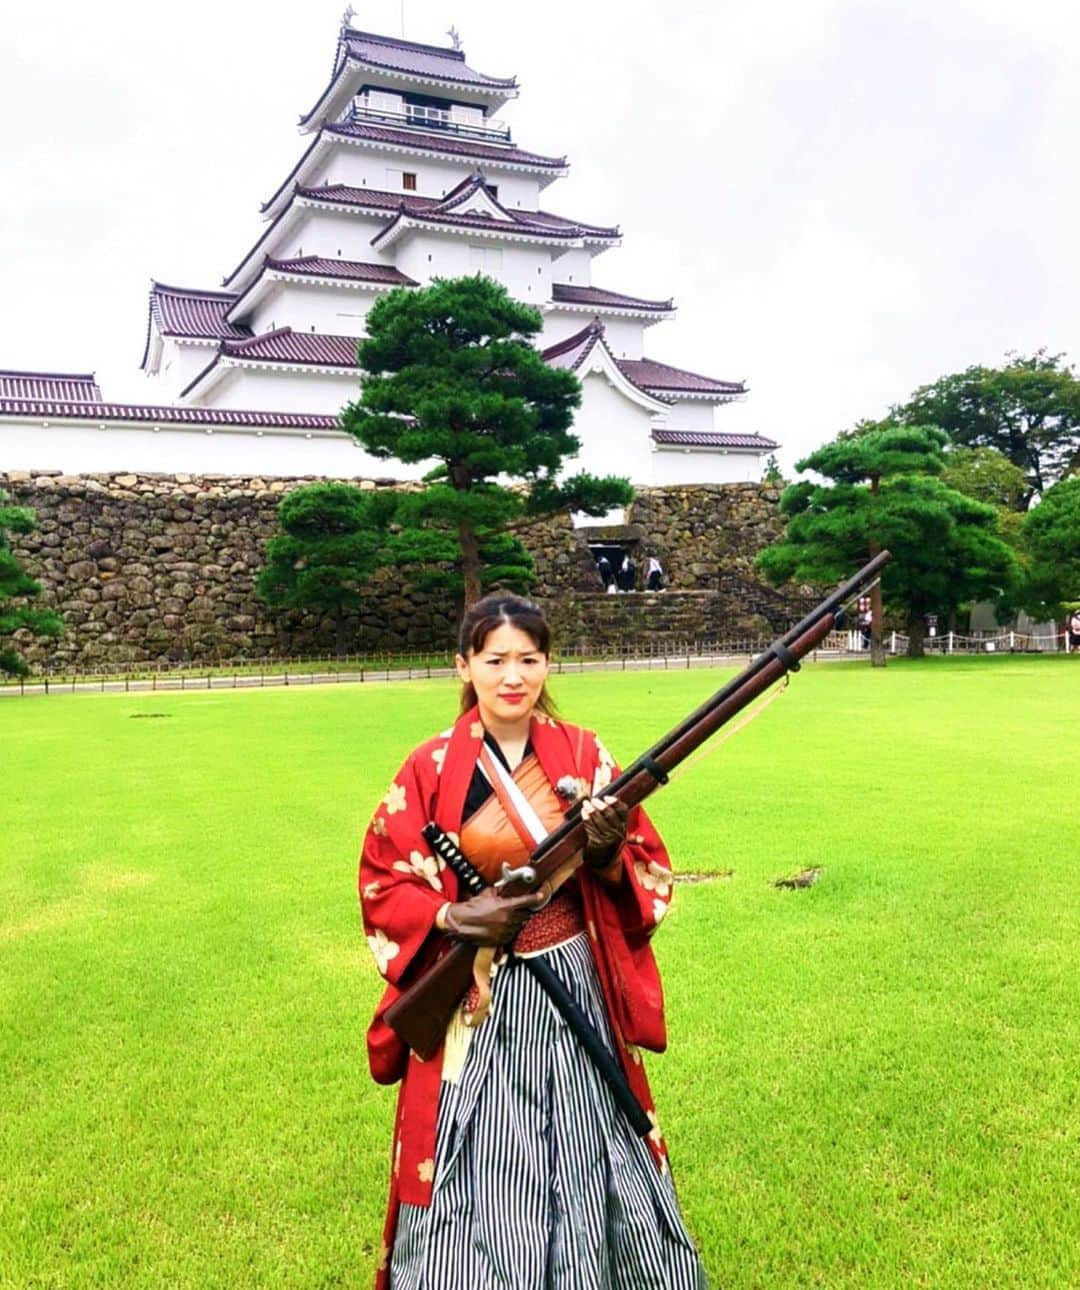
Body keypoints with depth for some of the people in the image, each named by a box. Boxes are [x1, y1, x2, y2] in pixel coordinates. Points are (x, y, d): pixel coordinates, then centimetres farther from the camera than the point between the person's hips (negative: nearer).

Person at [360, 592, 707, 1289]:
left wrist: (610, 857, -18)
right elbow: (383, 883, -1)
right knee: (473, 1184, 7)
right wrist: (453, 917, -17)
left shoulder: (585, 754, -1)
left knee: (588, 1163, 14)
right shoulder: (432, 769, -6)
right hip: (473, 1001, -1)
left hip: (575, 987, 2)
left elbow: (650, 871, 3)